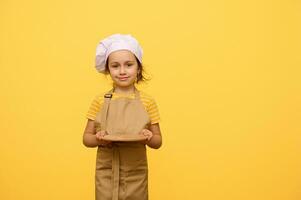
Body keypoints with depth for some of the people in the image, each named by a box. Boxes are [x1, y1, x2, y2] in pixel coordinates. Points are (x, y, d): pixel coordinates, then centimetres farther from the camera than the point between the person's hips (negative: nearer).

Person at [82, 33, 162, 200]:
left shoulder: (147, 101, -3)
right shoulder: (99, 101, -1)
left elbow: (158, 141, 2)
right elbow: (86, 138, 4)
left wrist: (149, 139, -18)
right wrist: (98, 139, -16)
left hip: (136, 175, 0)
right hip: (106, 174, 1)